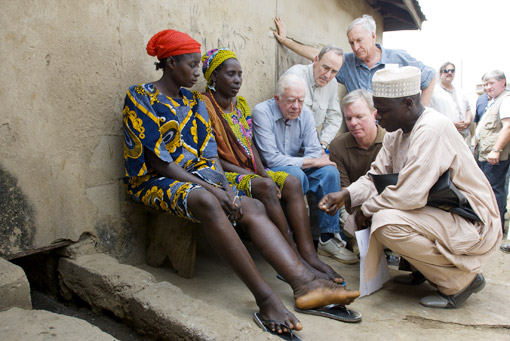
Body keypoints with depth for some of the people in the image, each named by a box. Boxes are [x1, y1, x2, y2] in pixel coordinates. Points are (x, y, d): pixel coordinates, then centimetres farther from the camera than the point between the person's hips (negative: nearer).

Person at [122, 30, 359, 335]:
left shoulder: (194, 101, 14)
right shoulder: (141, 98, -5)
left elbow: (210, 154, 10)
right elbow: (157, 162, -14)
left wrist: (224, 185, -10)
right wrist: (208, 187, -20)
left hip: (194, 177, 6)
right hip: (154, 181, -6)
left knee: (253, 208, -19)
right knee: (206, 201, -38)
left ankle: (305, 282, -30)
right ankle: (265, 298, -37)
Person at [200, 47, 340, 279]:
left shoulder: (240, 104, 15)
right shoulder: (204, 105, -8)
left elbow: (250, 144, 13)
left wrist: (262, 171, -5)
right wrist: (245, 173, -18)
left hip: (249, 171, 7)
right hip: (223, 174, -7)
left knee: (292, 182, -16)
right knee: (266, 187, -32)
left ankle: (308, 255, -23)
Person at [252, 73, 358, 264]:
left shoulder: (305, 113, 3)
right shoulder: (262, 112, -15)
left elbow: (314, 152, 1)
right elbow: (271, 158, -22)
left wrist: (317, 159, -23)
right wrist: (309, 162, -21)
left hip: (296, 170, 6)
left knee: (330, 171, -17)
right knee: (295, 174, -34)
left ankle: (328, 238, -13)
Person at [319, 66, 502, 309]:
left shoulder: (433, 129, -24)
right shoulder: (396, 132, 4)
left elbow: (410, 194, -31)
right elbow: (376, 177, 4)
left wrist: (367, 209, -16)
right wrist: (346, 196, -13)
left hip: (474, 225, -9)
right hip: (440, 213, 9)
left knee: (386, 222, -28)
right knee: (376, 208, 7)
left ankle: (460, 280, -6)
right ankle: (422, 271, 16)